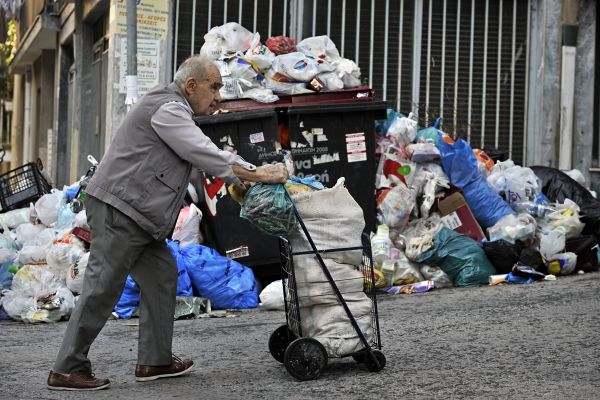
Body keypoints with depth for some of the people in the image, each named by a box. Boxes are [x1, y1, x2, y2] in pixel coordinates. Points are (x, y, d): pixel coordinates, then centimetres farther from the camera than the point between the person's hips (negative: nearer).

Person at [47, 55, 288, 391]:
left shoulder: (176, 111, 22)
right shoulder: (167, 109, -12)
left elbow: (208, 156, 21)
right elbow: (208, 156, -16)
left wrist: (244, 179, 10)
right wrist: (259, 174, -9)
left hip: (137, 215, 11)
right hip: (119, 209, -11)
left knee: (161, 277, 11)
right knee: (103, 287, -9)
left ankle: (155, 360, 16)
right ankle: (68, 370, -4)